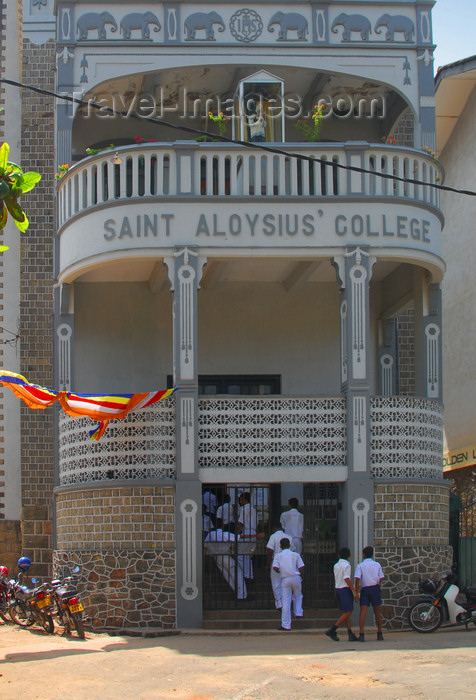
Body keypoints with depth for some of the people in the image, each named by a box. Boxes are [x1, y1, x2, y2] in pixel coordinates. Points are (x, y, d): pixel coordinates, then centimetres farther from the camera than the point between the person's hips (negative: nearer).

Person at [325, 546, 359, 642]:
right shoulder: (346, 565, -11)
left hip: (337, 588, 8)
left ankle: (350, 634, 2)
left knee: (346, 612, 8)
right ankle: (332, 630, -10)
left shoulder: (336, 565, 11)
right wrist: (355, 591, -19)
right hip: (345, 589, -8)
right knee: (348, 612, -4)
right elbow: (347, 579, -20)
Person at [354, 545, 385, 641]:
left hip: (364, 589, -1)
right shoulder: (377, 565, 4)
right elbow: (381, 578, 5)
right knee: (377, 611, 11)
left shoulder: (360, 566, -2)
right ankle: (379, 634, 15)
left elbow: (357, 579, -11)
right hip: (375, 588, 1)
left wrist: (356, 592, -8)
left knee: (363, 612, -4)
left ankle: (361, 634, -15)